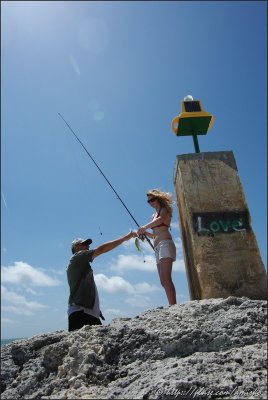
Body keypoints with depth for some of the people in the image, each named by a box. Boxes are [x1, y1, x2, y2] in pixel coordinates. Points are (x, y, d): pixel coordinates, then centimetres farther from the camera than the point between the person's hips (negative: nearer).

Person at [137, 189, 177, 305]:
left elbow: (161, 219, -20)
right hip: (157, 247, 8)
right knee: (163, 281, 2)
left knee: (166, 278, -20)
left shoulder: (164, 209, 5)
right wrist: (144, 232, 9)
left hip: (165, 243, -8)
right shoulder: (154, 215, 25)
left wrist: (144, 227, -33)